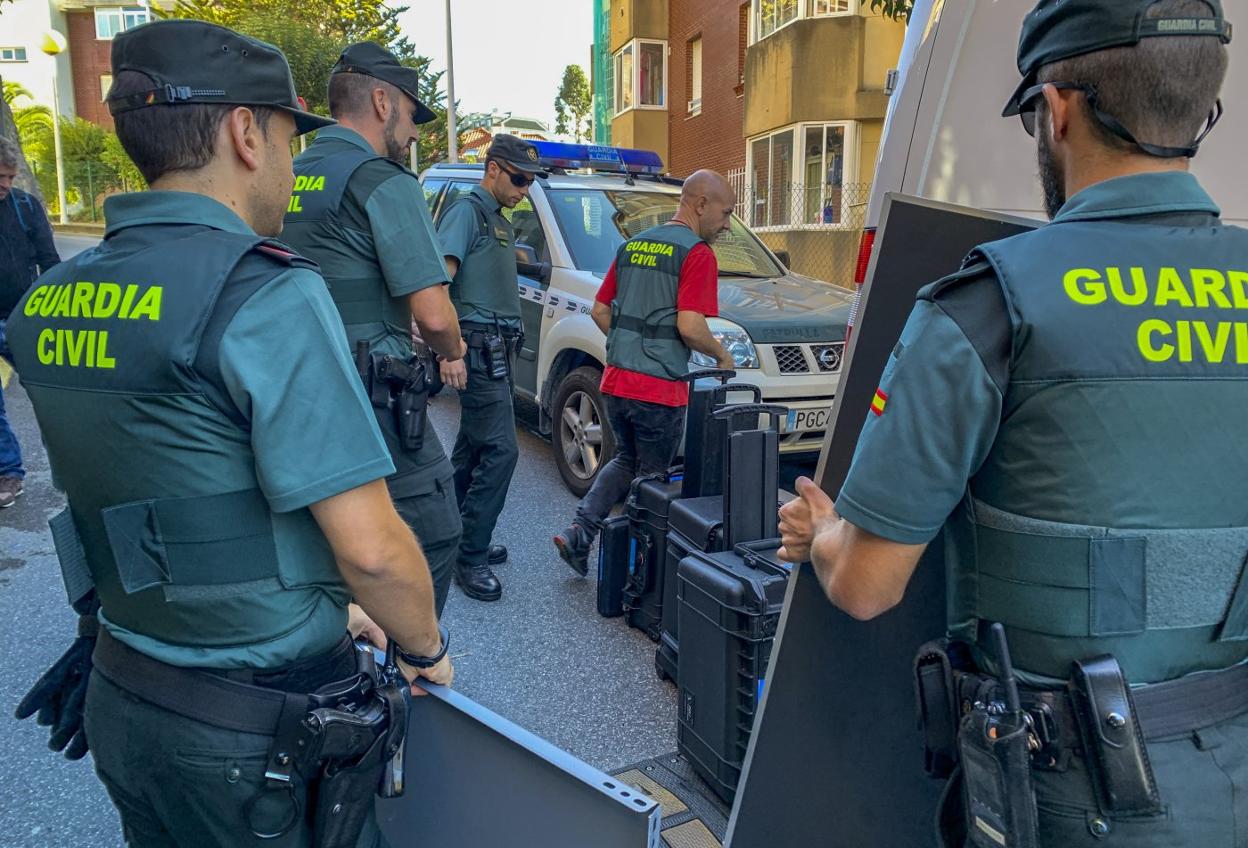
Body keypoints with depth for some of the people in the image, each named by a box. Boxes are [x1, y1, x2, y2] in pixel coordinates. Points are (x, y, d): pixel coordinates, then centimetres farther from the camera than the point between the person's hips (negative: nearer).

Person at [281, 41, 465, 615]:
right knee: (433, 537, 4)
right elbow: (433, 314, -19)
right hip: (372, 403, -8)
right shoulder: (383, 181, -12)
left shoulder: (289, 179, 13)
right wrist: (454, 350, 2)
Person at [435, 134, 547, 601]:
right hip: (479, 346, -10)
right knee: (500, 450, -13)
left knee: (473, 448, 14)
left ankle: (460, 539, 24)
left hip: (497, 347, 10)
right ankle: (471, 558, -5)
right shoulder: (467, 211, -8)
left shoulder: (501, 223, 21)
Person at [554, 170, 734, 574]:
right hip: (660, 389, -7)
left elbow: (600, 311, 14)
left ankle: (578, 533, 12)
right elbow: (689, 327, -20)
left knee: (627, 460, 24)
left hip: (616, 382, 7)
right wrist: (721, 354, -2)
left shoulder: (631, 245, 13)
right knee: (651, 476, 10)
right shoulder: (697, 254, -11)